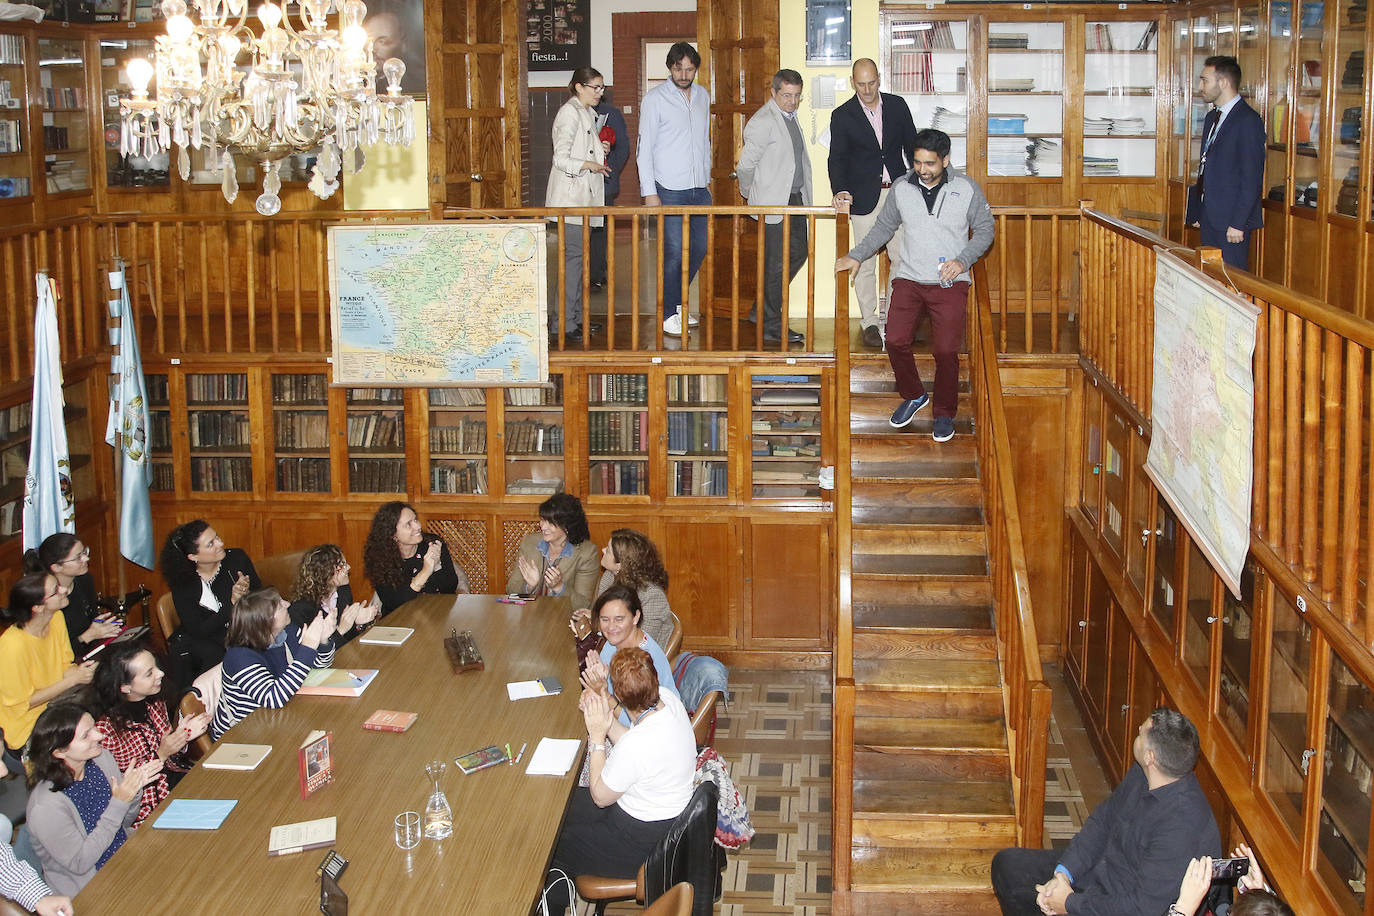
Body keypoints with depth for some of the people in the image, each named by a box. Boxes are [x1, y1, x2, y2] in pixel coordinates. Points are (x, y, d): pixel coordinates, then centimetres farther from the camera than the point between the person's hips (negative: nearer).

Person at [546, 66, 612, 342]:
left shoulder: (588, 113, 17)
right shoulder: (570, 113, -12)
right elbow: (562, 159, -19)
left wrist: (599, 149, 9)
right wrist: (590, 164, -14)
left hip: (583, 195, 10)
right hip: (570, 197, -10)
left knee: (577, 256, 12)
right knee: (572, 255, -11)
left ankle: (575, 317, 17)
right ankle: (562, 324, -10)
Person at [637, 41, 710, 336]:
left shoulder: (703, 96, 11)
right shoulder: (654, 99, -6)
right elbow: (645, 148, -6)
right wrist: (649, 192, -11)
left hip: (700, 190, 6)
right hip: (669, 190, -6)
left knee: (699, 248, 9)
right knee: (674, 251, -7)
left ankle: (677, 300, 26)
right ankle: (668, 312, 5)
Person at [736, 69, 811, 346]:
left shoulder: (791, 115, 11)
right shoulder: (763, 122, -17)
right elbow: (746, 165, -13)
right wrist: (750, 195, 2)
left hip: (795, 198, 9)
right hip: (773, 202, -9)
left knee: (798, 253, 13)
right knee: (776, 264, -5)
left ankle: (763, 309, 25)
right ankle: (772, 327, 4)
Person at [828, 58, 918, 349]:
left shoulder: (897, 106, 5)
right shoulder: (842, 116, -3)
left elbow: (912, 146, 12)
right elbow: (837, 159, -6)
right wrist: (840, 191, -22)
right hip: (864, 197, -2)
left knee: (904, 257, 2)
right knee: (865, 263, 0)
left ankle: (891, 314, 17)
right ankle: (869, 323, 9)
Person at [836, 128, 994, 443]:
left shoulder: (967, 188, -4)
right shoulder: (901, 188, 3)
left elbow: (984, 230, 4)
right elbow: (884, 227, 17)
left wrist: (963, 260, -11)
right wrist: (857, 255, 11)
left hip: (950, 283, -2)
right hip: (909, 279, 3)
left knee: (946, 350, -9)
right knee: (896, 341, -10)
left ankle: (945, 413, 12)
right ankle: (913, 396, 18)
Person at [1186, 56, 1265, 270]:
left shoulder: (1248, 120, -13)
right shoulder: (1211, 118, 16)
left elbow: (1252, 178, -17)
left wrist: (1238, 223, -20)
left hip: (1231, 220, -9)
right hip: (1209, 217, 9)